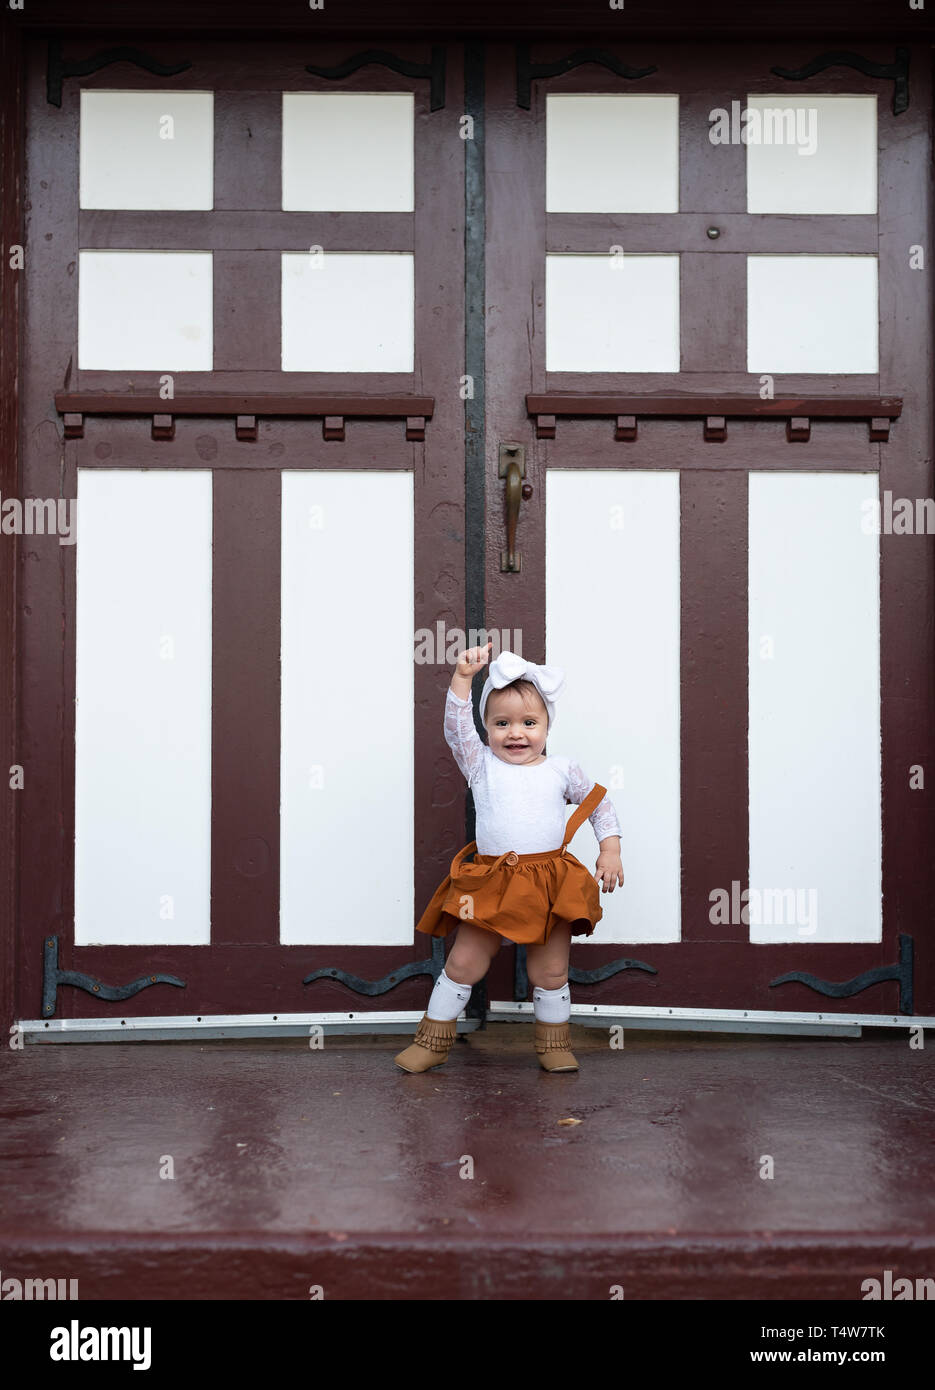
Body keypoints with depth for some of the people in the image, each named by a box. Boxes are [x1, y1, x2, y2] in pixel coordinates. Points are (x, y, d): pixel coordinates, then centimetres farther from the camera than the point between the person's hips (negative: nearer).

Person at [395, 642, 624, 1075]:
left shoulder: (561, 769, 7)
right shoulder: (482, 764, 5)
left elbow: (599, 803, 17)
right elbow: (456, 727, -7)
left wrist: (610, 849, 6)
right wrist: (463, 677, -14)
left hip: (551, 886, 1)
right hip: (491, 885, 0)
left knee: (551, 972, 7)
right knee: (463, 962, 2)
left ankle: (553, 1044, 29)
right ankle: (433, 1041, 17)